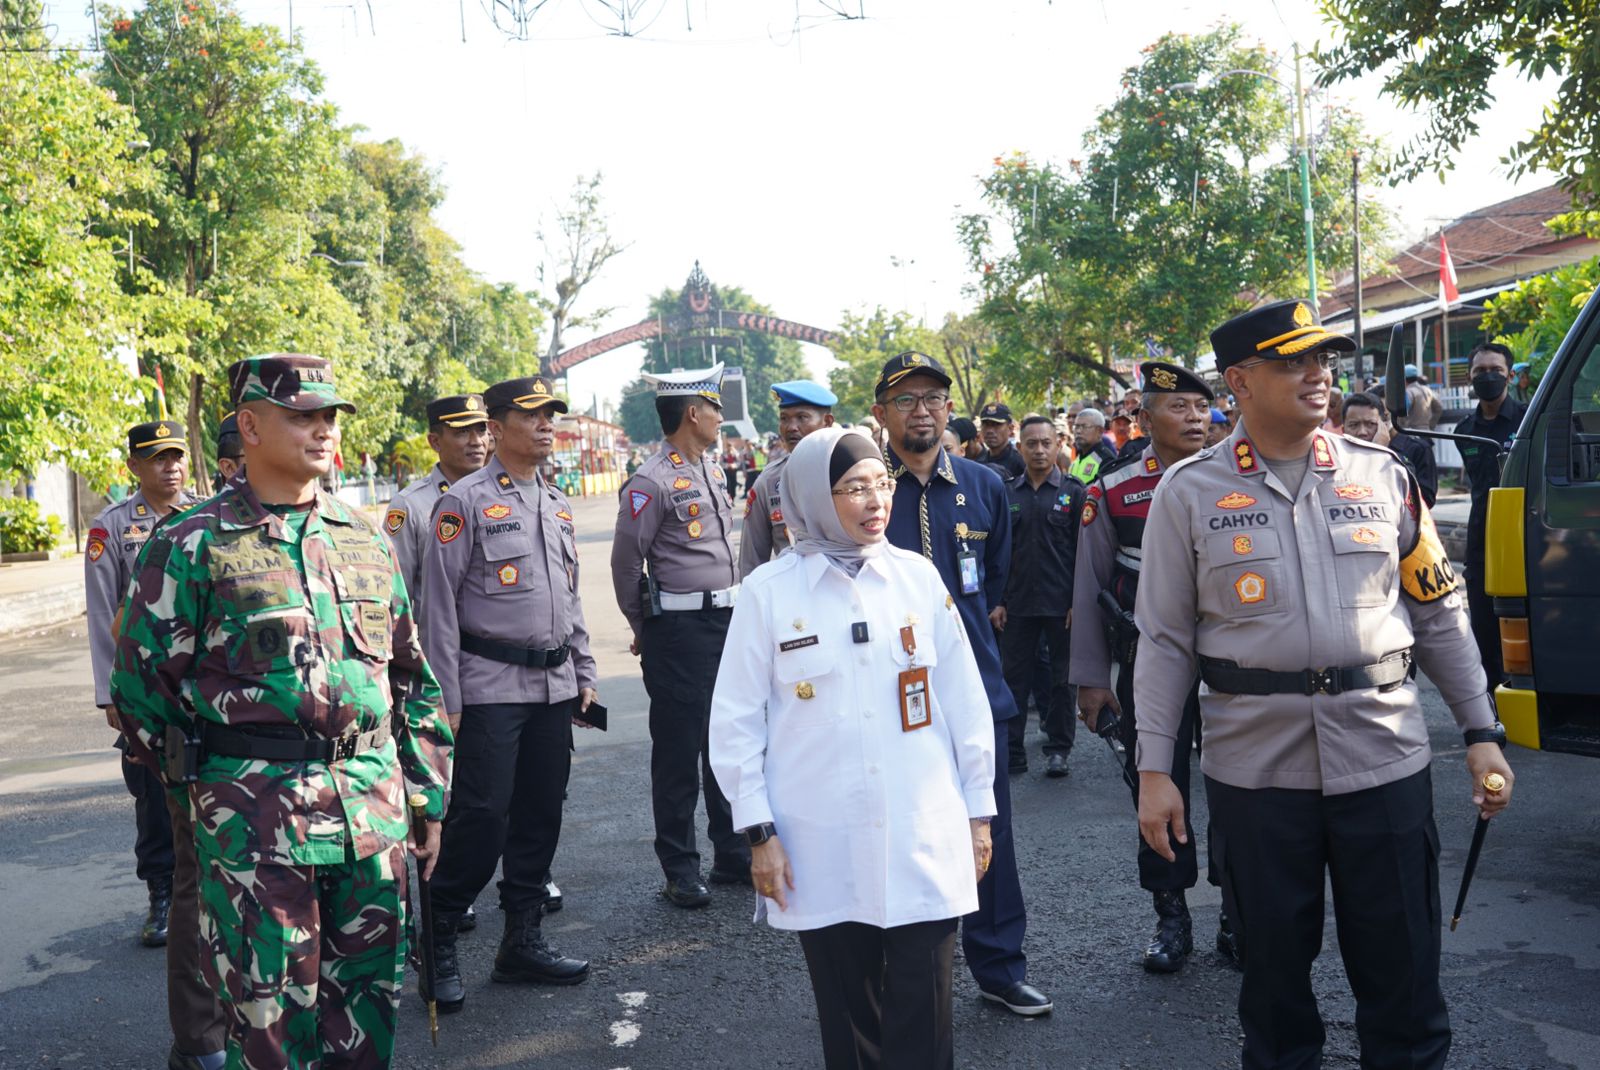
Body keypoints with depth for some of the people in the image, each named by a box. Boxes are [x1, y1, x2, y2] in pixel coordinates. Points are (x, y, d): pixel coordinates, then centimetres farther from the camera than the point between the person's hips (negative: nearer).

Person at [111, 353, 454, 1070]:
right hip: (255, 823, -4)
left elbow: (412, 680, 15)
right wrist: (210, 783, 4)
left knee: (368, 1009, 14)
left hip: (375, 815, 5)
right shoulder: (193, 547, -4)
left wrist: (427, 800, 13)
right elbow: (142, 688, -1)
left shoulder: (366, 541, 11)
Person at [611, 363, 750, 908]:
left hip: (724, 622, 8)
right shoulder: (652, 482, -13)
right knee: (678, 751, 1)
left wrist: (732, 609, 18)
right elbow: (626, 561, -9)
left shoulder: (709, 472, 14)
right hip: (679, 631, -8)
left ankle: (733, 855, 27)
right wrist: (646, 631, 0)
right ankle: (680, 869, 12)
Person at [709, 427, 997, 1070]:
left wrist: (979, 811, 10)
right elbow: (736, 720, 1)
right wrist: (759, 833, -1)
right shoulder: (769, 592, -2)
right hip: (822, 851, -1)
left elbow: (965, 699, 8)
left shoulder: (919, 578, 3)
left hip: (925, 842, 1)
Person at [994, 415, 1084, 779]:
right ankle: (1010, 749, 14)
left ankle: (1058, 748, 18)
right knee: (1014, 676, 5)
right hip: (1018, 603, 2)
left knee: (1062, 678, 7)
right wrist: (997, 601, 2)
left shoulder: (1073, 492, 1)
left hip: (1061, 603, -2)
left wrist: (1079, 601, -7)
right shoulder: (1007, 493, 7)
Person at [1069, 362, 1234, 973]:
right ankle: (1171, 919, 23)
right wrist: (1091, 677, 2)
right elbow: (1088, 590, 3)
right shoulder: (1113, 492, -1)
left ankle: (1238, 915, 25)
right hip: (1147, 667, 0)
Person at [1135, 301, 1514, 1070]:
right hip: (1255, 767, -1)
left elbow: (1438, 614, 10)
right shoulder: (1189, 493, -1)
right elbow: (1165, 640, -1)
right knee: (1274, 958, 13)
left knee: (1402, 966, 10)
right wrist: (1154, 770, -4)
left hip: (1383, 755, 2)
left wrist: (1481, 732, 4)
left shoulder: (1383, 476, 5)